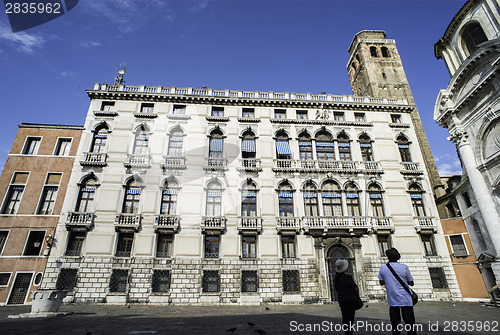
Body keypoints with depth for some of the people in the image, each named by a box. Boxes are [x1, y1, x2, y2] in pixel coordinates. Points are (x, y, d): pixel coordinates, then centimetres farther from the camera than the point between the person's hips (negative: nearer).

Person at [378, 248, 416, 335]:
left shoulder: (383, 268, 0)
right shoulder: (404, 267, -4)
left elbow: (381, 282, 7)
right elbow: (411, 283, 3)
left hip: (392, 299, 1)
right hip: (405, 299, -1)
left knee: (395, 323, 10)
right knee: (409, 321, 4)